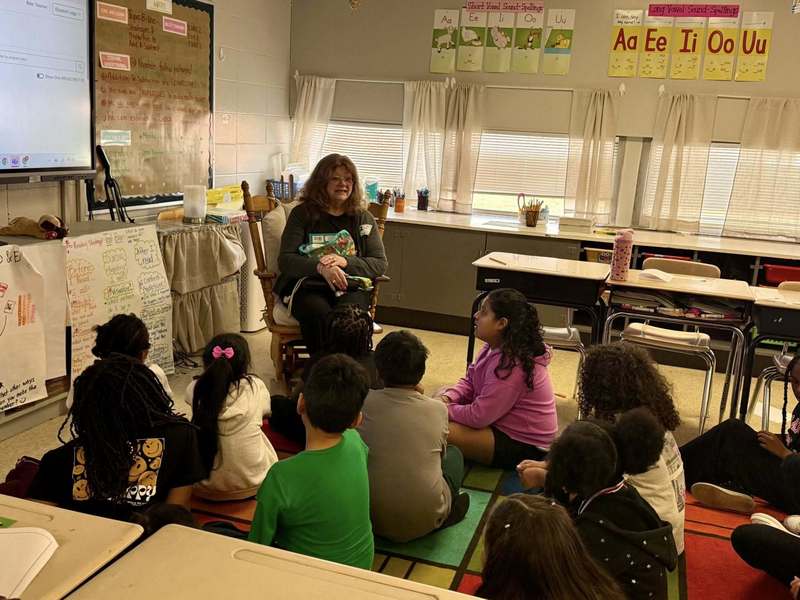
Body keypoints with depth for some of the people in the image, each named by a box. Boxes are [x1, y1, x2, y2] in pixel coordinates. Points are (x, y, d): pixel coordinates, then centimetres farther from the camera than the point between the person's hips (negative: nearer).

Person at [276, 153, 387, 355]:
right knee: (319, 315, -34)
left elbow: (380, 264, 7)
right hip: (307, 286, -1)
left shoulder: (363, 218, 15)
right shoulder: (303, 214, 9)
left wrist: (345, 262, -11)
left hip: (350, 287, 1)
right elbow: (285, 260, -1)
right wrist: (320, 267, -20)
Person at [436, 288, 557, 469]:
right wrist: (447, 398, -9)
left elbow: (478, 416, -27)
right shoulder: (496, 348, 2)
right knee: (441, 393, 12)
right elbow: (469, 382, 11)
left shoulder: (511, 366, -30)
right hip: (502, 423, 11)